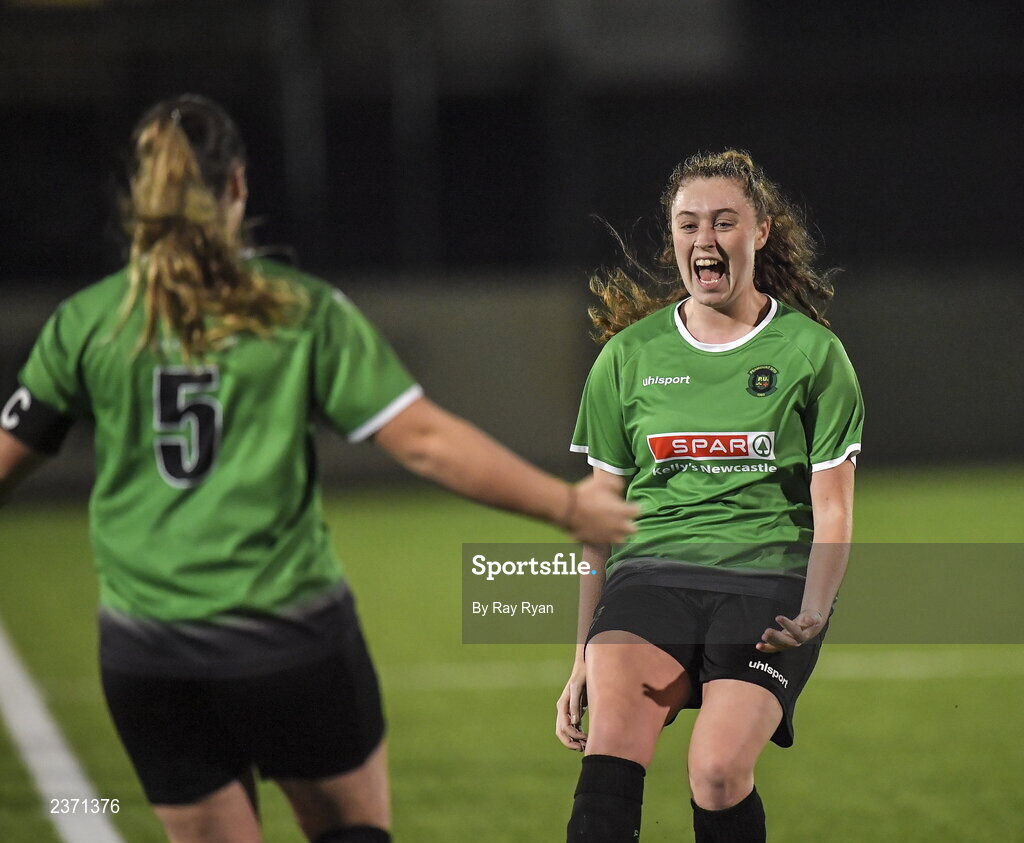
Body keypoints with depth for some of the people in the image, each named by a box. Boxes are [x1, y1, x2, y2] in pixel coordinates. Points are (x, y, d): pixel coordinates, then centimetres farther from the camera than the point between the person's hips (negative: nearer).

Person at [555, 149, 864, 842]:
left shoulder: (812, 353, 6)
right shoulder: (629, 355, 13)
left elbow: (832, 510, 4)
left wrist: (812, 613, -15)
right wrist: (583, 658, 15)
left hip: (768, 583, -2)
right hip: (650, 572, 2)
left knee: (718, 772, -23)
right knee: (611, 746, -26)